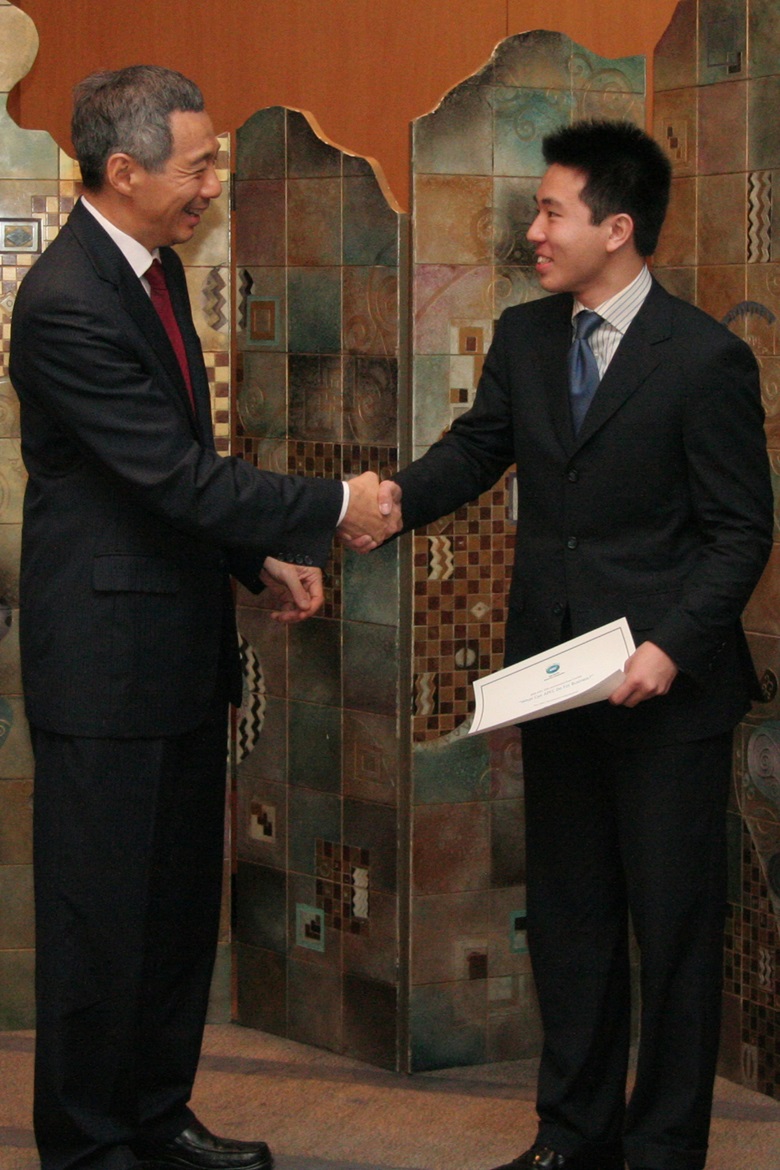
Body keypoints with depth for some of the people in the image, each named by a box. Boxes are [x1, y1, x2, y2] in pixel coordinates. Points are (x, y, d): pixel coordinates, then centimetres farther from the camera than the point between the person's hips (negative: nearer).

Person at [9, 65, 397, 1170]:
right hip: (109, 654, -9)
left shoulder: (157, 265, 9)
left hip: (183, 643, 9)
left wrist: (264, 558, 7)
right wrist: (333, 508, -15)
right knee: (103, 910, 2)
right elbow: (177, 476, -23)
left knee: (181, 901, 17)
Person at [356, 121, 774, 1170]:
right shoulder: (523, 338, 5)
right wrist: (402, 496, -5)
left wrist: (671, 647, -21)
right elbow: (478, 449, 15)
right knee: (567, 909, 16)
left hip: (668, 685, -6)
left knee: (673, 922, 4)